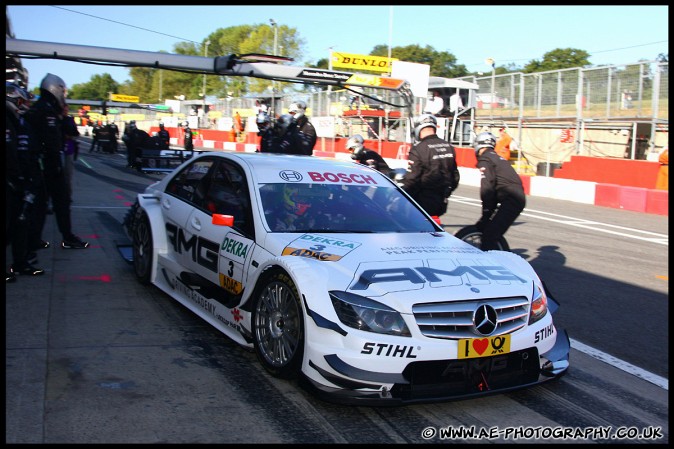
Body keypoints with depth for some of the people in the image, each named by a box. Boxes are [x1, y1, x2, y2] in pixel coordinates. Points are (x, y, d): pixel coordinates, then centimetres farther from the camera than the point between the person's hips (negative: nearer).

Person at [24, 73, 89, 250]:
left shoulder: (35, 109, 18)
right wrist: (56, 165, -24)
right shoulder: (48, 110, -15)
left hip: (39, 164, 10)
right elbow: (51, 141, -23)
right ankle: (68, 238, 1)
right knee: (62, 200, -3)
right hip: (50, 162, -10)